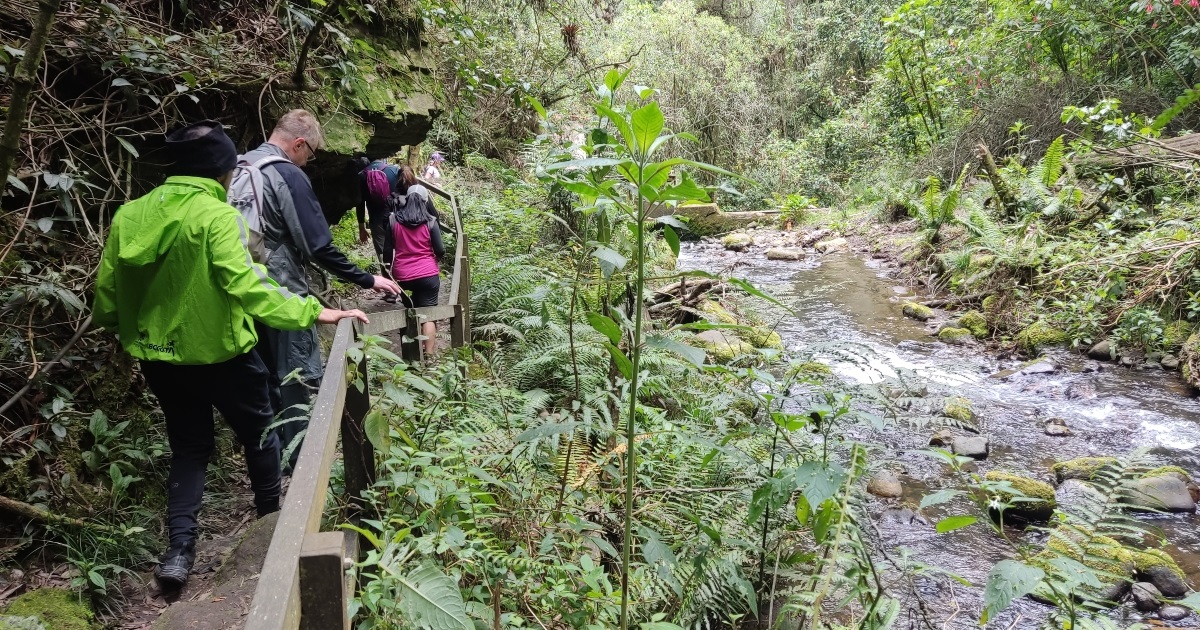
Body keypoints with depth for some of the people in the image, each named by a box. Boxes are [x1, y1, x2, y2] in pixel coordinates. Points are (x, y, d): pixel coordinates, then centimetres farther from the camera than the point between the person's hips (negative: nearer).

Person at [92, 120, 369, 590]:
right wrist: (313, 312, -27)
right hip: (219, 353, -5)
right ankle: (273, 523, 34)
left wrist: (109, 322, 26)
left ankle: (179, 548, 8)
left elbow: (106, 287, 6)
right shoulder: (216, 215, -19)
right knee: (259, 434, 18)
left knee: (188, 446, 19)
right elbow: (246, 285, -29)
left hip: (157, 355, 6)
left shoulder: (128, 215, -1)